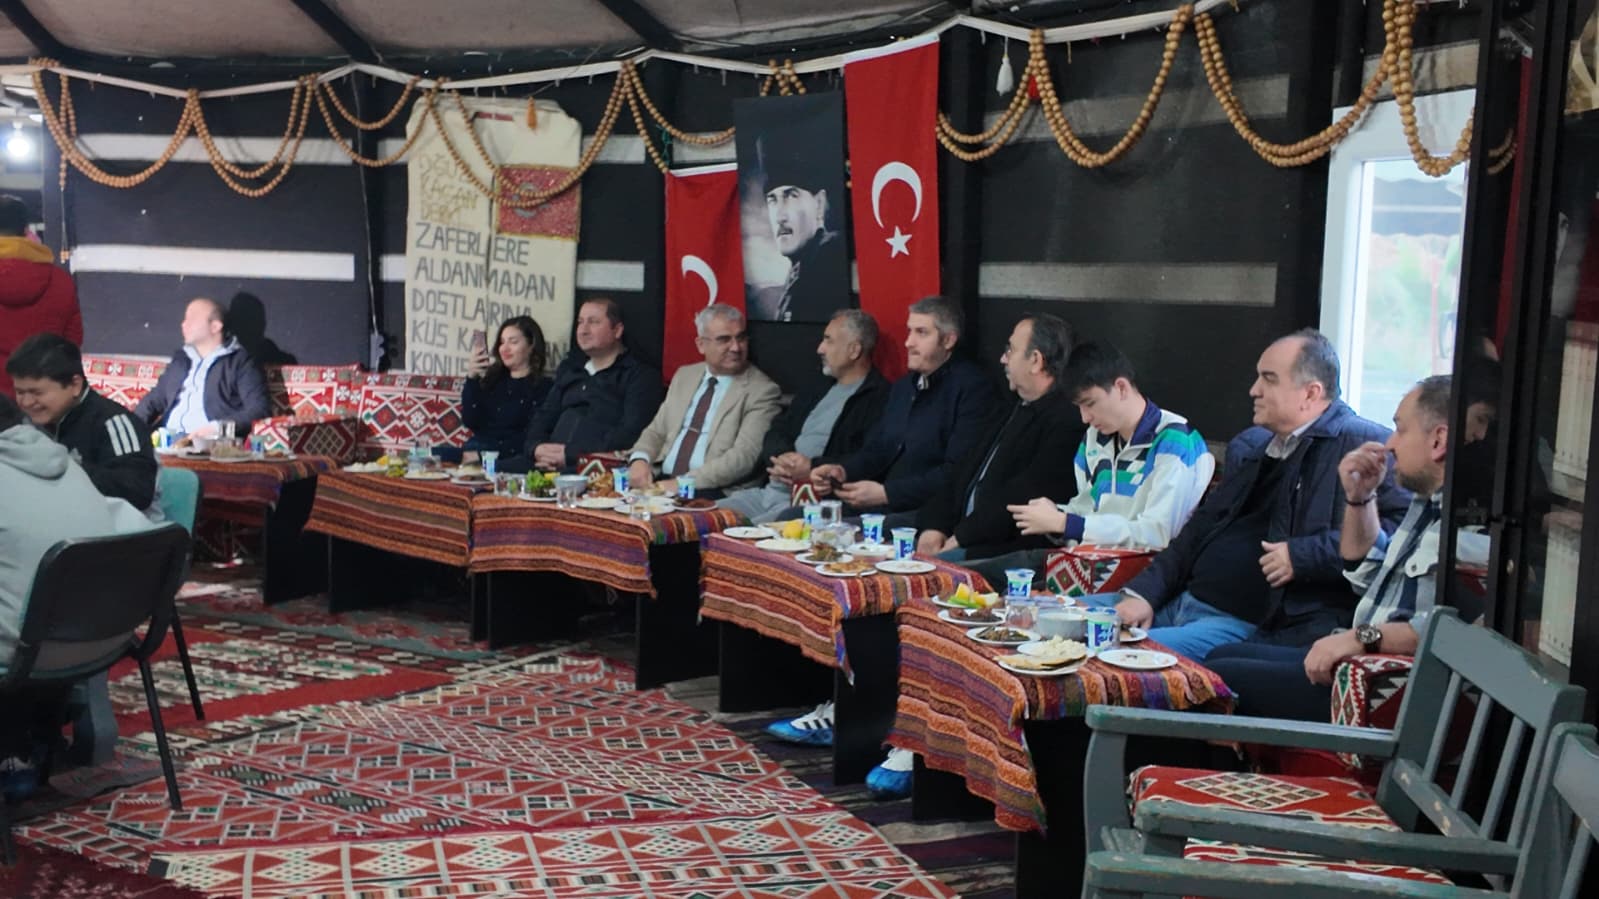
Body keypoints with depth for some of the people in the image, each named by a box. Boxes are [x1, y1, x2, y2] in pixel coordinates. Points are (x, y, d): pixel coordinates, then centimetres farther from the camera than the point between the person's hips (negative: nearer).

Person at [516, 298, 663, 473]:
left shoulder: (639, 376, 4)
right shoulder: (569, 369, 26)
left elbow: (630, 435, -10)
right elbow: (543, 417, 24)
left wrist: (570, 455, -16)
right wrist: (537, 447, 0)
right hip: (550, 463, 6)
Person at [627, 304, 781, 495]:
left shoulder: (762, 391, -3)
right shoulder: (684, 376, 18)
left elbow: (744, 456, -14)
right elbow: (656, 431, 21)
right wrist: (640, 460, -3)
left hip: (714, 494, -6)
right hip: (661, 483, 6)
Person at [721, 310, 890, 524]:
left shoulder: (880, 398, -6)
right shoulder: (818, 391, 22)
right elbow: (776, 432, 18)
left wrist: (813, 468, -19)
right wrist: (781, 459, -5)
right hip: (768, 490, 8)